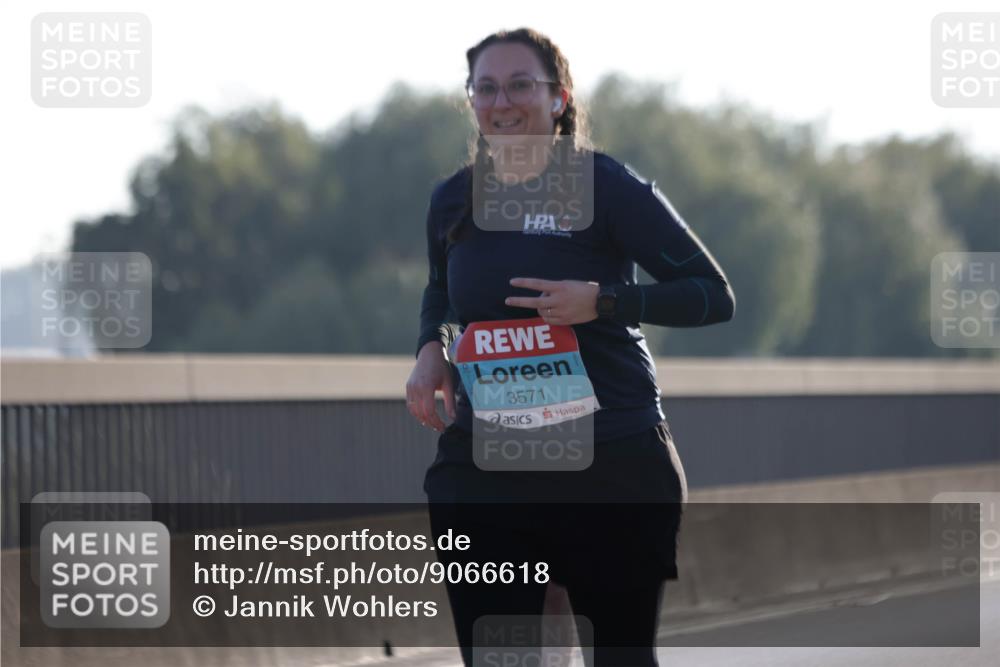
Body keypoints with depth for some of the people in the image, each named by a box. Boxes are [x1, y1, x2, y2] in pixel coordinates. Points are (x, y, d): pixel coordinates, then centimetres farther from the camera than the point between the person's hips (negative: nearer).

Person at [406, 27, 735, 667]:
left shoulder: (609, 187, -6)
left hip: (614, 467, -4)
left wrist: (601, 302, -20)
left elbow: (715, 295, -7)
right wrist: (430, 349, 7)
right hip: (483, 468, 4)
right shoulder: (453, 200, 8)